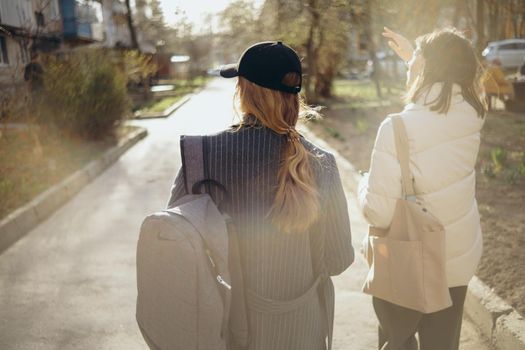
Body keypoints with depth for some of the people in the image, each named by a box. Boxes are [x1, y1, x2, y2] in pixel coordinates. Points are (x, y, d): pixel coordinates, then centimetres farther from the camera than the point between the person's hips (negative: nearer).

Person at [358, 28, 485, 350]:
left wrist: (363, 184, -5)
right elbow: (448, 79, 19)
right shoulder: (472, 112, -8)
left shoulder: (399, 127, -27)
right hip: (461, 255, 5)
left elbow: (379, 213, -25)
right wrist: (411, 55, 29)